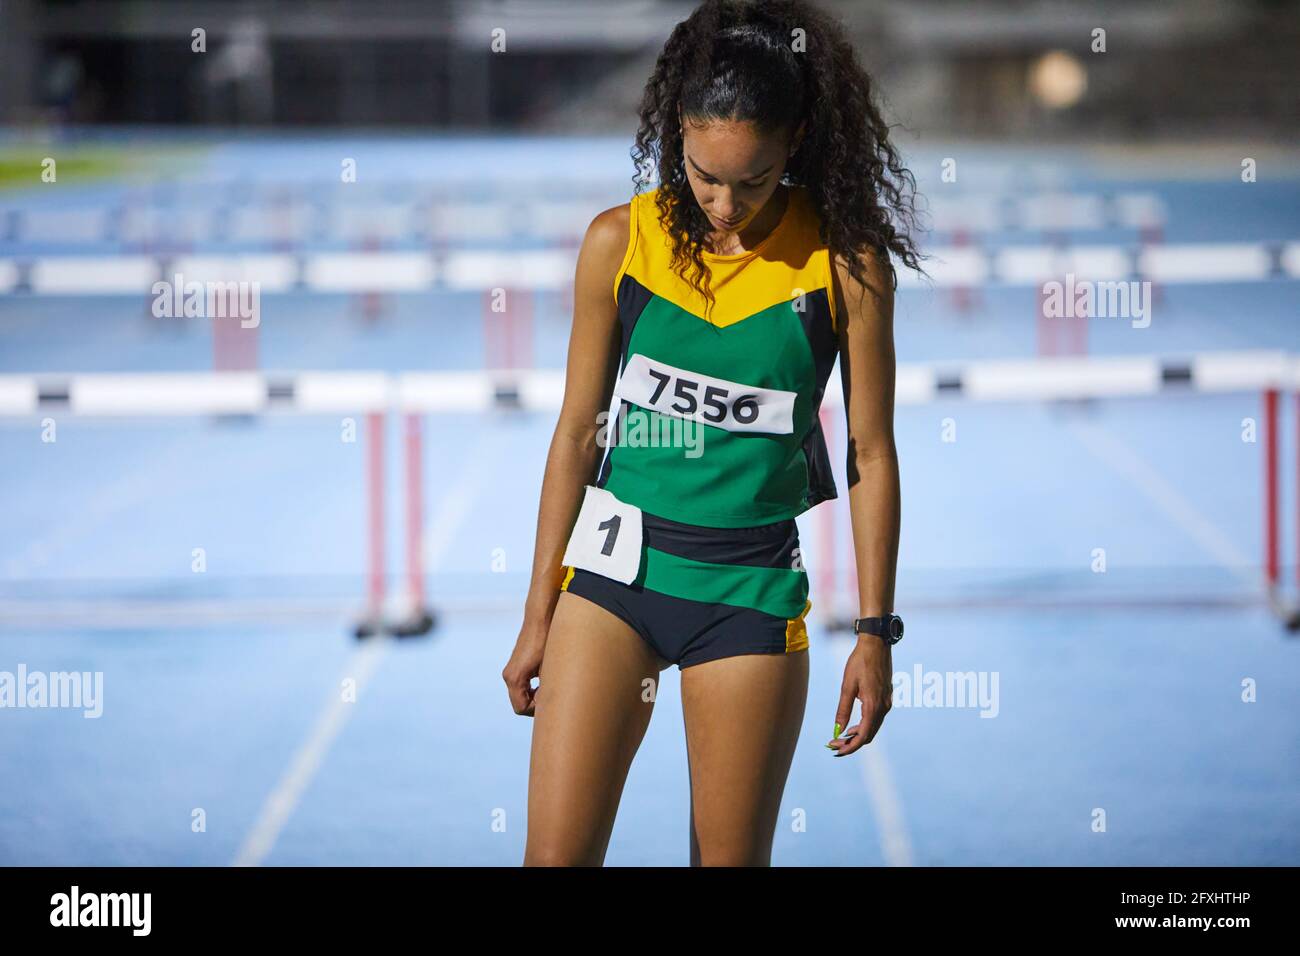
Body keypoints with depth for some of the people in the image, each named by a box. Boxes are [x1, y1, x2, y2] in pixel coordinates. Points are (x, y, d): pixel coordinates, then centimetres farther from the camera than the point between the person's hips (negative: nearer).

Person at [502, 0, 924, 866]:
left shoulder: (846, 265, -6)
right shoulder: (621, 242, -2)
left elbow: (872, 455, 0)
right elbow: (577, 434, 6)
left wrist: (876, 631, -1)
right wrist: (539, 615, 7)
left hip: (751, 590, -1)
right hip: (615, 569, 1)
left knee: (732, 859, 4)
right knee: (555, 854, -7)